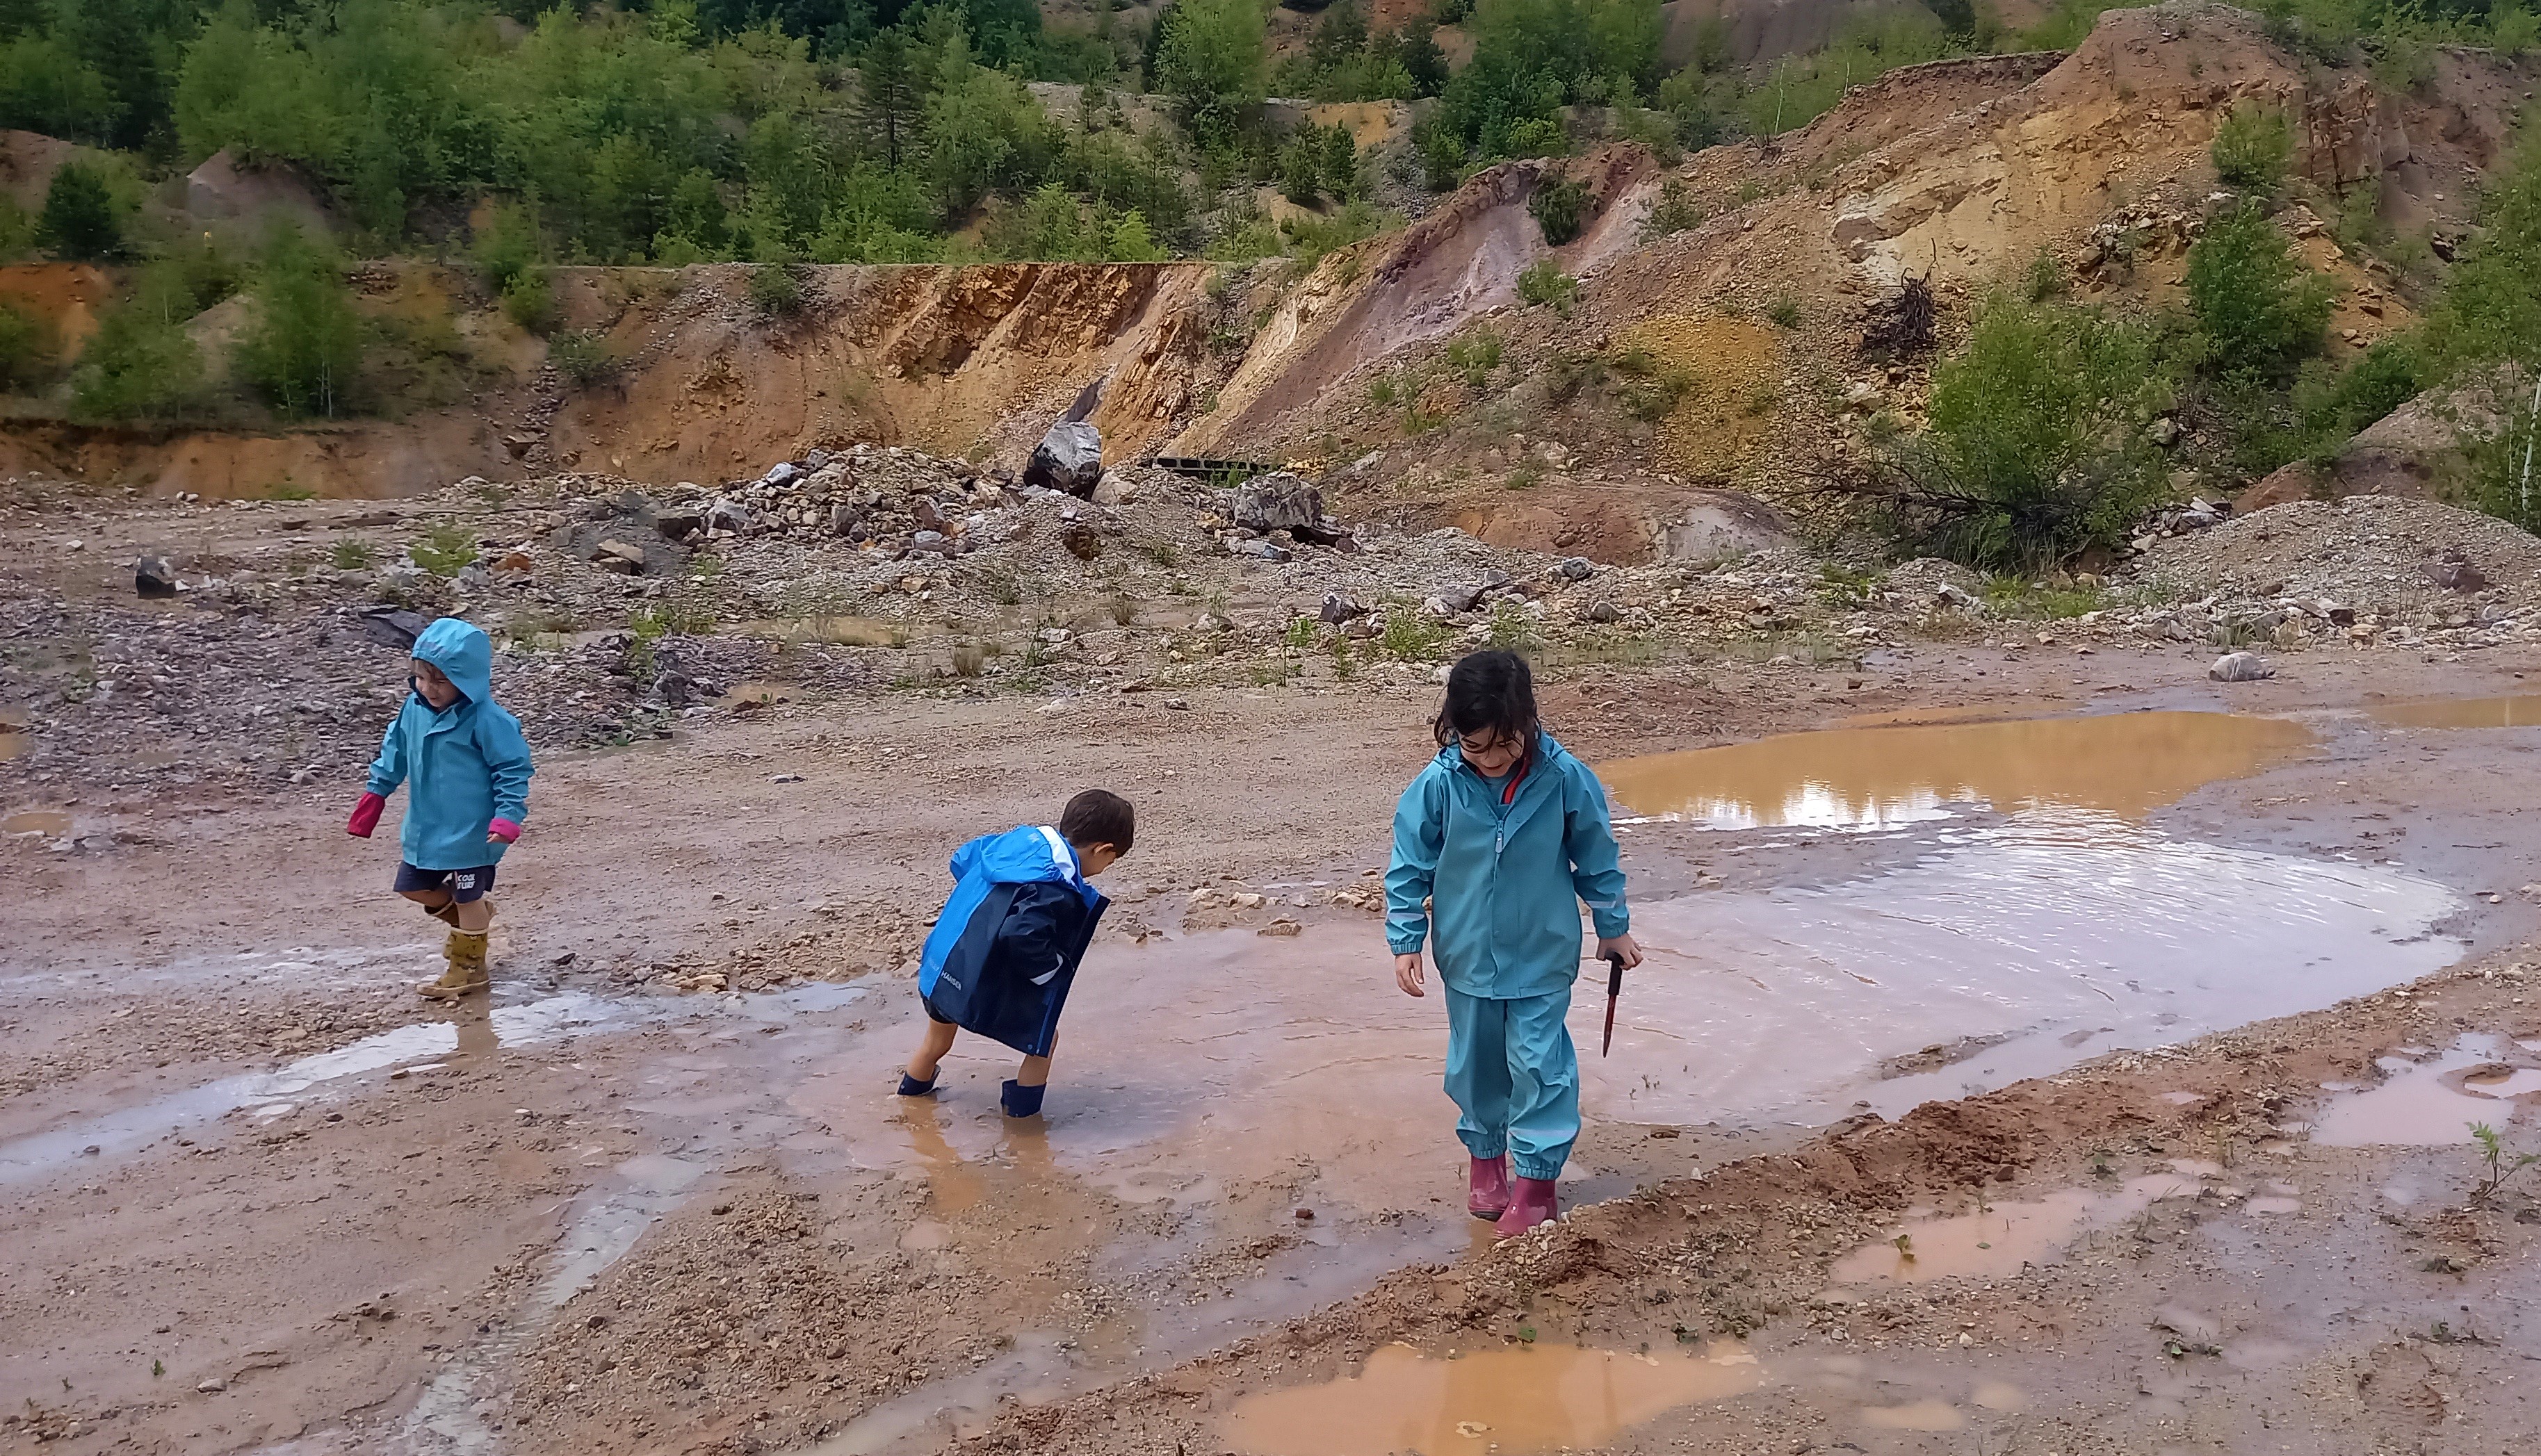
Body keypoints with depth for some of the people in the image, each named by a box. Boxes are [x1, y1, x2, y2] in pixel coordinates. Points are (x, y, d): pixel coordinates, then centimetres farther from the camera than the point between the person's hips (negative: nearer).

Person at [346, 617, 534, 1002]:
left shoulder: (485, 719, -23)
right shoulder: (414, 709, -2)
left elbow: (512, 769, -19)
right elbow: (395, 750, 14)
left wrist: (508, 815, -27)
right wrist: (375, 793, 19)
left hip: (472, 831, -7)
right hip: (426, 827, 7)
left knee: (468, 897, 8)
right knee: (412, 885, 17)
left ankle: (469, 968, 27)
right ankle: (474, 919, 40)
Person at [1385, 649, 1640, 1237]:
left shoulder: (1565, 779, -17)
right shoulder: (1437, 786, -17)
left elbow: (1597, 858, -2)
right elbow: (1409, 868, -4)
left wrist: (1614, 927, 7)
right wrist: (1405, 940, -4)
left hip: (1542, 955, -1)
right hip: (1468, 957, 2)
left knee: (1540, 1065, 1)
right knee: (1477, 1063, 16)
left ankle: (1536, 1180, 15)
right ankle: (1485, 1157, 36)